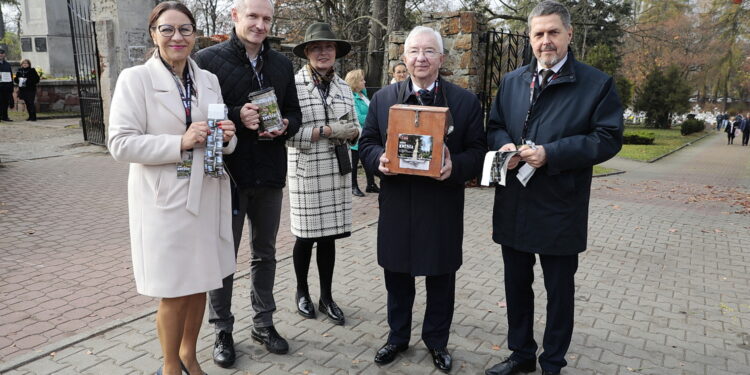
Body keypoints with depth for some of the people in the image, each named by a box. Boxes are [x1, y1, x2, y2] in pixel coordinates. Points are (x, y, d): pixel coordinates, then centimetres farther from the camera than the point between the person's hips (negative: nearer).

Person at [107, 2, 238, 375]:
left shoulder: (209, 79, 9)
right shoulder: (134, 79, -6)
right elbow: (120, 144, -12)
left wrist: (227, 136, -8)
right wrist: (180, 142, -22)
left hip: (206, 198, 5)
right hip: (165, 202, -5)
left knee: (200, 283, 15)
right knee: (174, 291, 4)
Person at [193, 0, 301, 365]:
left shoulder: (282, 64, 8)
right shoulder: (208, 60, -7)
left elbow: (294, 114, 12)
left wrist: (283, 127, -9)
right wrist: (236, 117, -22)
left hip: (270, 175, 4)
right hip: (227, 174, -4)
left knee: (265, 254, 16)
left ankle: (263, 323, 33)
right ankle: (222, 331, 26)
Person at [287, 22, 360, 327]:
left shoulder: (343, 87, 11)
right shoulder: (293, 85, -6)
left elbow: (354, 128, 17)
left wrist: (351, 132, -5)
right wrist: (327, 131, -16)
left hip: (337, 172, 5)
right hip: (307, 172, -4)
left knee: (329, 236, 11)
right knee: (306, 236, 6)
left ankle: (326, 297, 25)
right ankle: (302, 292, 29)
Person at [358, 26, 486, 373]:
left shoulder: (466, 101, 0)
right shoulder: (383, 98, 5)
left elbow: (477, 151, -1)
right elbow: (367, 143, 7)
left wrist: (455, 166, -22)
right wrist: (380, 160, -15)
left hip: (443, 208, -1)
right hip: (397, 206, 2)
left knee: (441, 278, 12)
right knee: (397, 276, 14)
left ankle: (437, 341, 33)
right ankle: (398, 335, 35)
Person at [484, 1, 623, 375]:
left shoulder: (597, 84, -5)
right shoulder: (511, 81, 10)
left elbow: (608, 138, -10)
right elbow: (494, 127, 14)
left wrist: (551, 153, -20)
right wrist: (504, 145, -10)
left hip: (559, 208, -4)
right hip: (513, 206, 5)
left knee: (559, 291, 10)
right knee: (516, 284, 17)